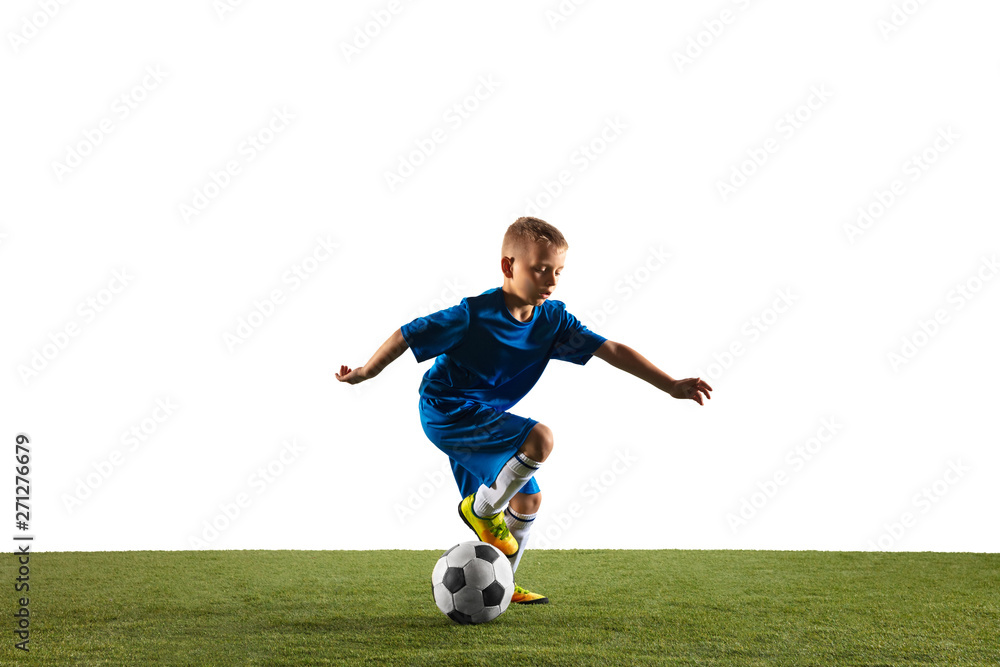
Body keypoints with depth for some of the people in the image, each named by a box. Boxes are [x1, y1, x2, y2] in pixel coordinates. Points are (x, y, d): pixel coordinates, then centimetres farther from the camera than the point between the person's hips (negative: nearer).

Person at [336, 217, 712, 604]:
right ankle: (482, 510, -5)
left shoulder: (552, 318, -7)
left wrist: (672, 386, -11)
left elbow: (612, 351, -7)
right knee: (539, 439, -25)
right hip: (446, 410, -8)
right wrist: (365, 372, -3)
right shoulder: (474, 315, -24)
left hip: (484, 416, 8)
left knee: (527, 500, 12)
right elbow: (408, 335, -14)